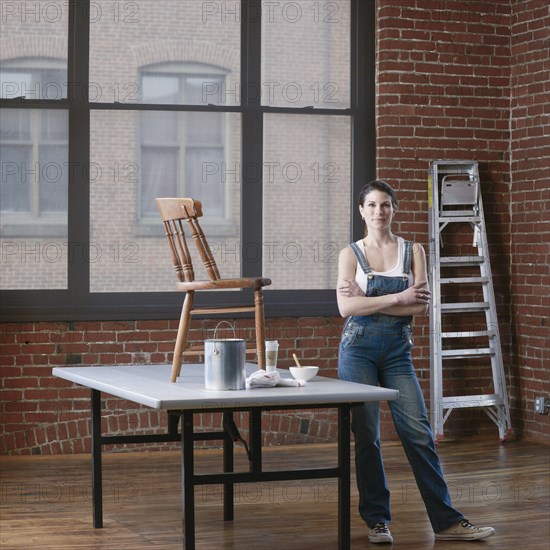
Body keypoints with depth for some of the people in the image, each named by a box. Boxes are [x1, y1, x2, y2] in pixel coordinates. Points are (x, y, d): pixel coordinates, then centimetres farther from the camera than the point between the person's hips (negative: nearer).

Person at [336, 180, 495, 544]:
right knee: (366, 436, 1)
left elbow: (422, 306, -5)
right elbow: (346, 307, -11)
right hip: (359, 348, -1)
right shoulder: (350, 254, 3)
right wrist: (398, 298, -14)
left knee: (418, 432, -4)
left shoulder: (413, 251, 7)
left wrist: (368, 301, -9)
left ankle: (446, 520, 1)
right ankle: (377, 519, 12)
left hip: (398, 350, 1)